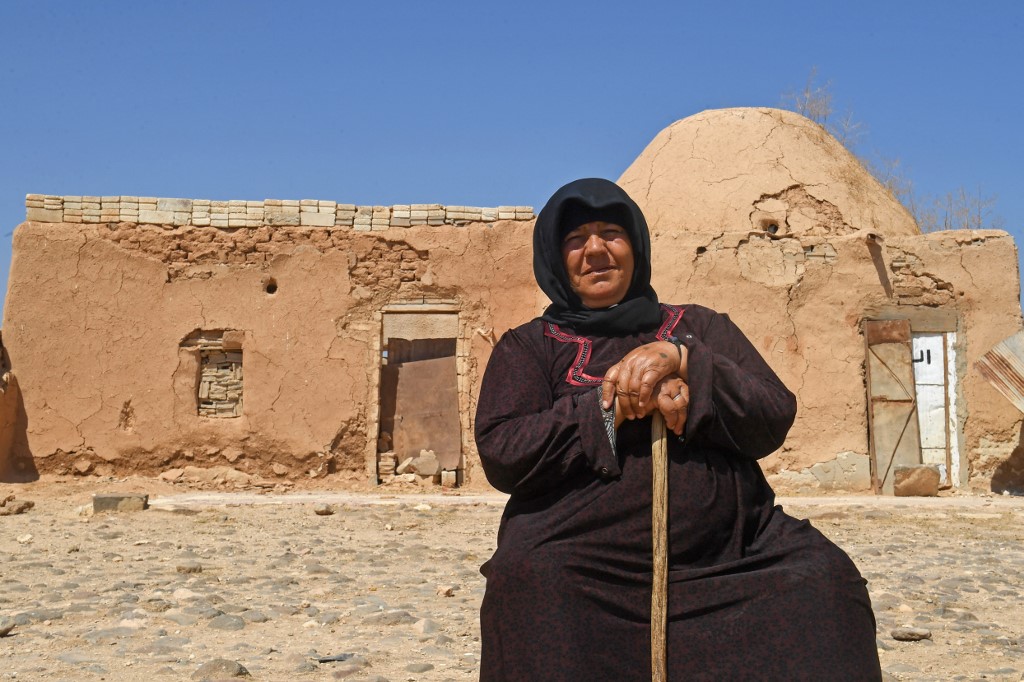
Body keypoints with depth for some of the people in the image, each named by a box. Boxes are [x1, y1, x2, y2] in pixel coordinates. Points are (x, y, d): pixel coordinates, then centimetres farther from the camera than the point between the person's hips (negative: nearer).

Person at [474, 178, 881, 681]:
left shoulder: (699, 328, 19)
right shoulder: (527, 347, 14)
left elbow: (774, 420, 5)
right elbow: (500, 454, -3)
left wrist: (680, 358, -10)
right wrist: (613, 406, -10)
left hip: (729, 563, 3)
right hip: (578, 573, -2)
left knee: (823, 577, -23)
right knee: (534, 577, -34)